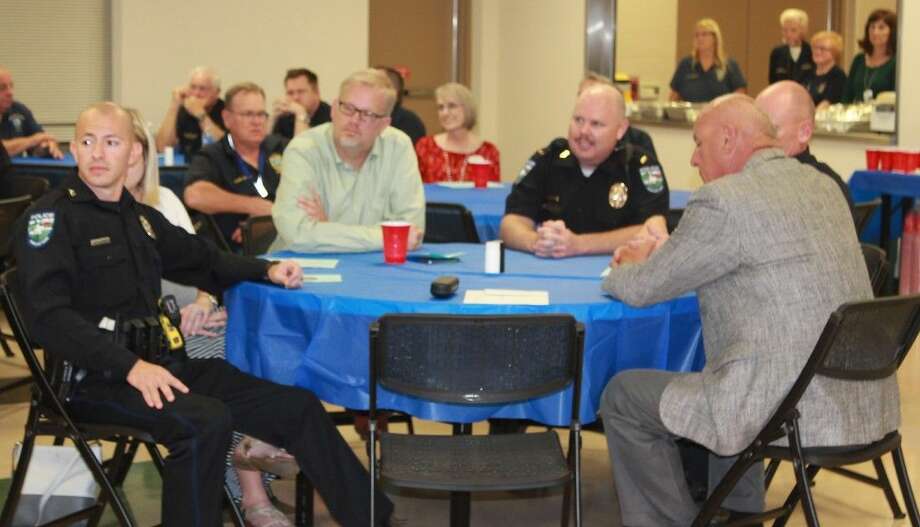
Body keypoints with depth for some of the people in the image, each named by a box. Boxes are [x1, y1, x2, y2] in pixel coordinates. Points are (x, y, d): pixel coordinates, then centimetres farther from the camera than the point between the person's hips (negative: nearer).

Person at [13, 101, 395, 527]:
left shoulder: (141, 218, 16)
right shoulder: (51, 217, -6)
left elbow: (202, 260, 31)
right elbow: (48, 316, -18)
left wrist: (267, 269, 14)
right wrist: (130, 365, -28)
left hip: (159, 364, 8)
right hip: (95, 379, -7)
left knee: (298, 406, 2)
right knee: (206, 422, -34)